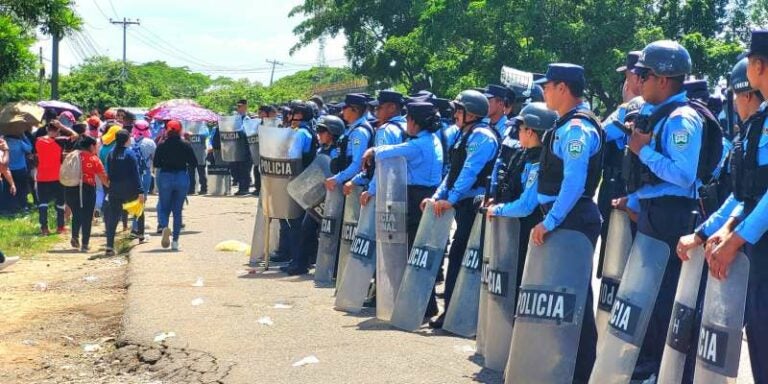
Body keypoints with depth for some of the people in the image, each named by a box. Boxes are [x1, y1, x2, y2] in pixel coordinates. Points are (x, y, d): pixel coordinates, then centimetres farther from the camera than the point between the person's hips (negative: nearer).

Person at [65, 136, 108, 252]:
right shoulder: (94, 159, -2)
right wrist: (110, 186, 13)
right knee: (87, 216, 5)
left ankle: (75, 237, 10)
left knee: (76, 214, 23)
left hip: (70, 189, 4)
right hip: (87, 188, -4)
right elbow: (103, 178, -4)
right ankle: (84, 244, 5)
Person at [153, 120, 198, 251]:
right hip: (182, 178, 1)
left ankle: (164, 226, -20)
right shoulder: (186, 145, -5)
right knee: (177, 210, 9)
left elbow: (156, 164, -2)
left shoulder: (161, 146, -5)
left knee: (164, 208, 12)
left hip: (165, 177, -1)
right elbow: (194, 163, -4)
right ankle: (175, 241, 7)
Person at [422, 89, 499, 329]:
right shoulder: (467, 135, 19)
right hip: (464, 204, 10)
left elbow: (470, 171, -20)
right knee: (458, 256, 11)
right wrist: (438, 196, 12)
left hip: (474, 203, -10)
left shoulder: (481, 136, -11)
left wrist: (450, 199, -25)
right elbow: (454, 171, 20)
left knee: (459, 255, -10)